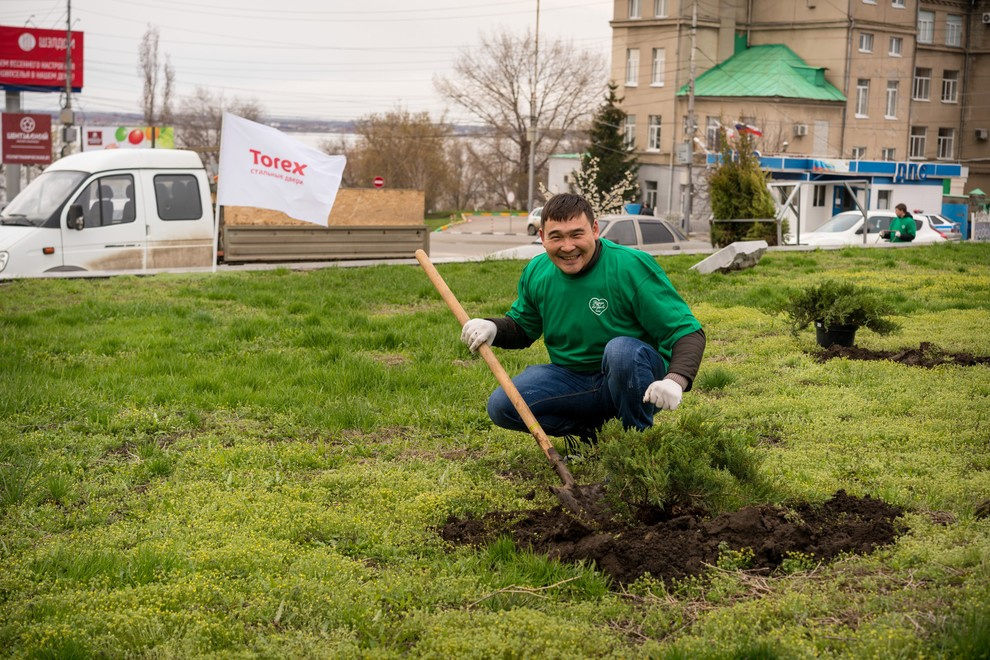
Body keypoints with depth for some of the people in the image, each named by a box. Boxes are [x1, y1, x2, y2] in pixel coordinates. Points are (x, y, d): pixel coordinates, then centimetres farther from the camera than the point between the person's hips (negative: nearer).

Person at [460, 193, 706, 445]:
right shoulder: (536, 273, 0)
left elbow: (687, 330, -18)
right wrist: (492, 328, -7)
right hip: (572, 381, 4)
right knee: (501, 406, -16)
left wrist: (676, 380, -38)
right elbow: (522, 327, 18)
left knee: (622, 349, -38)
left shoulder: (633, 268, -17)